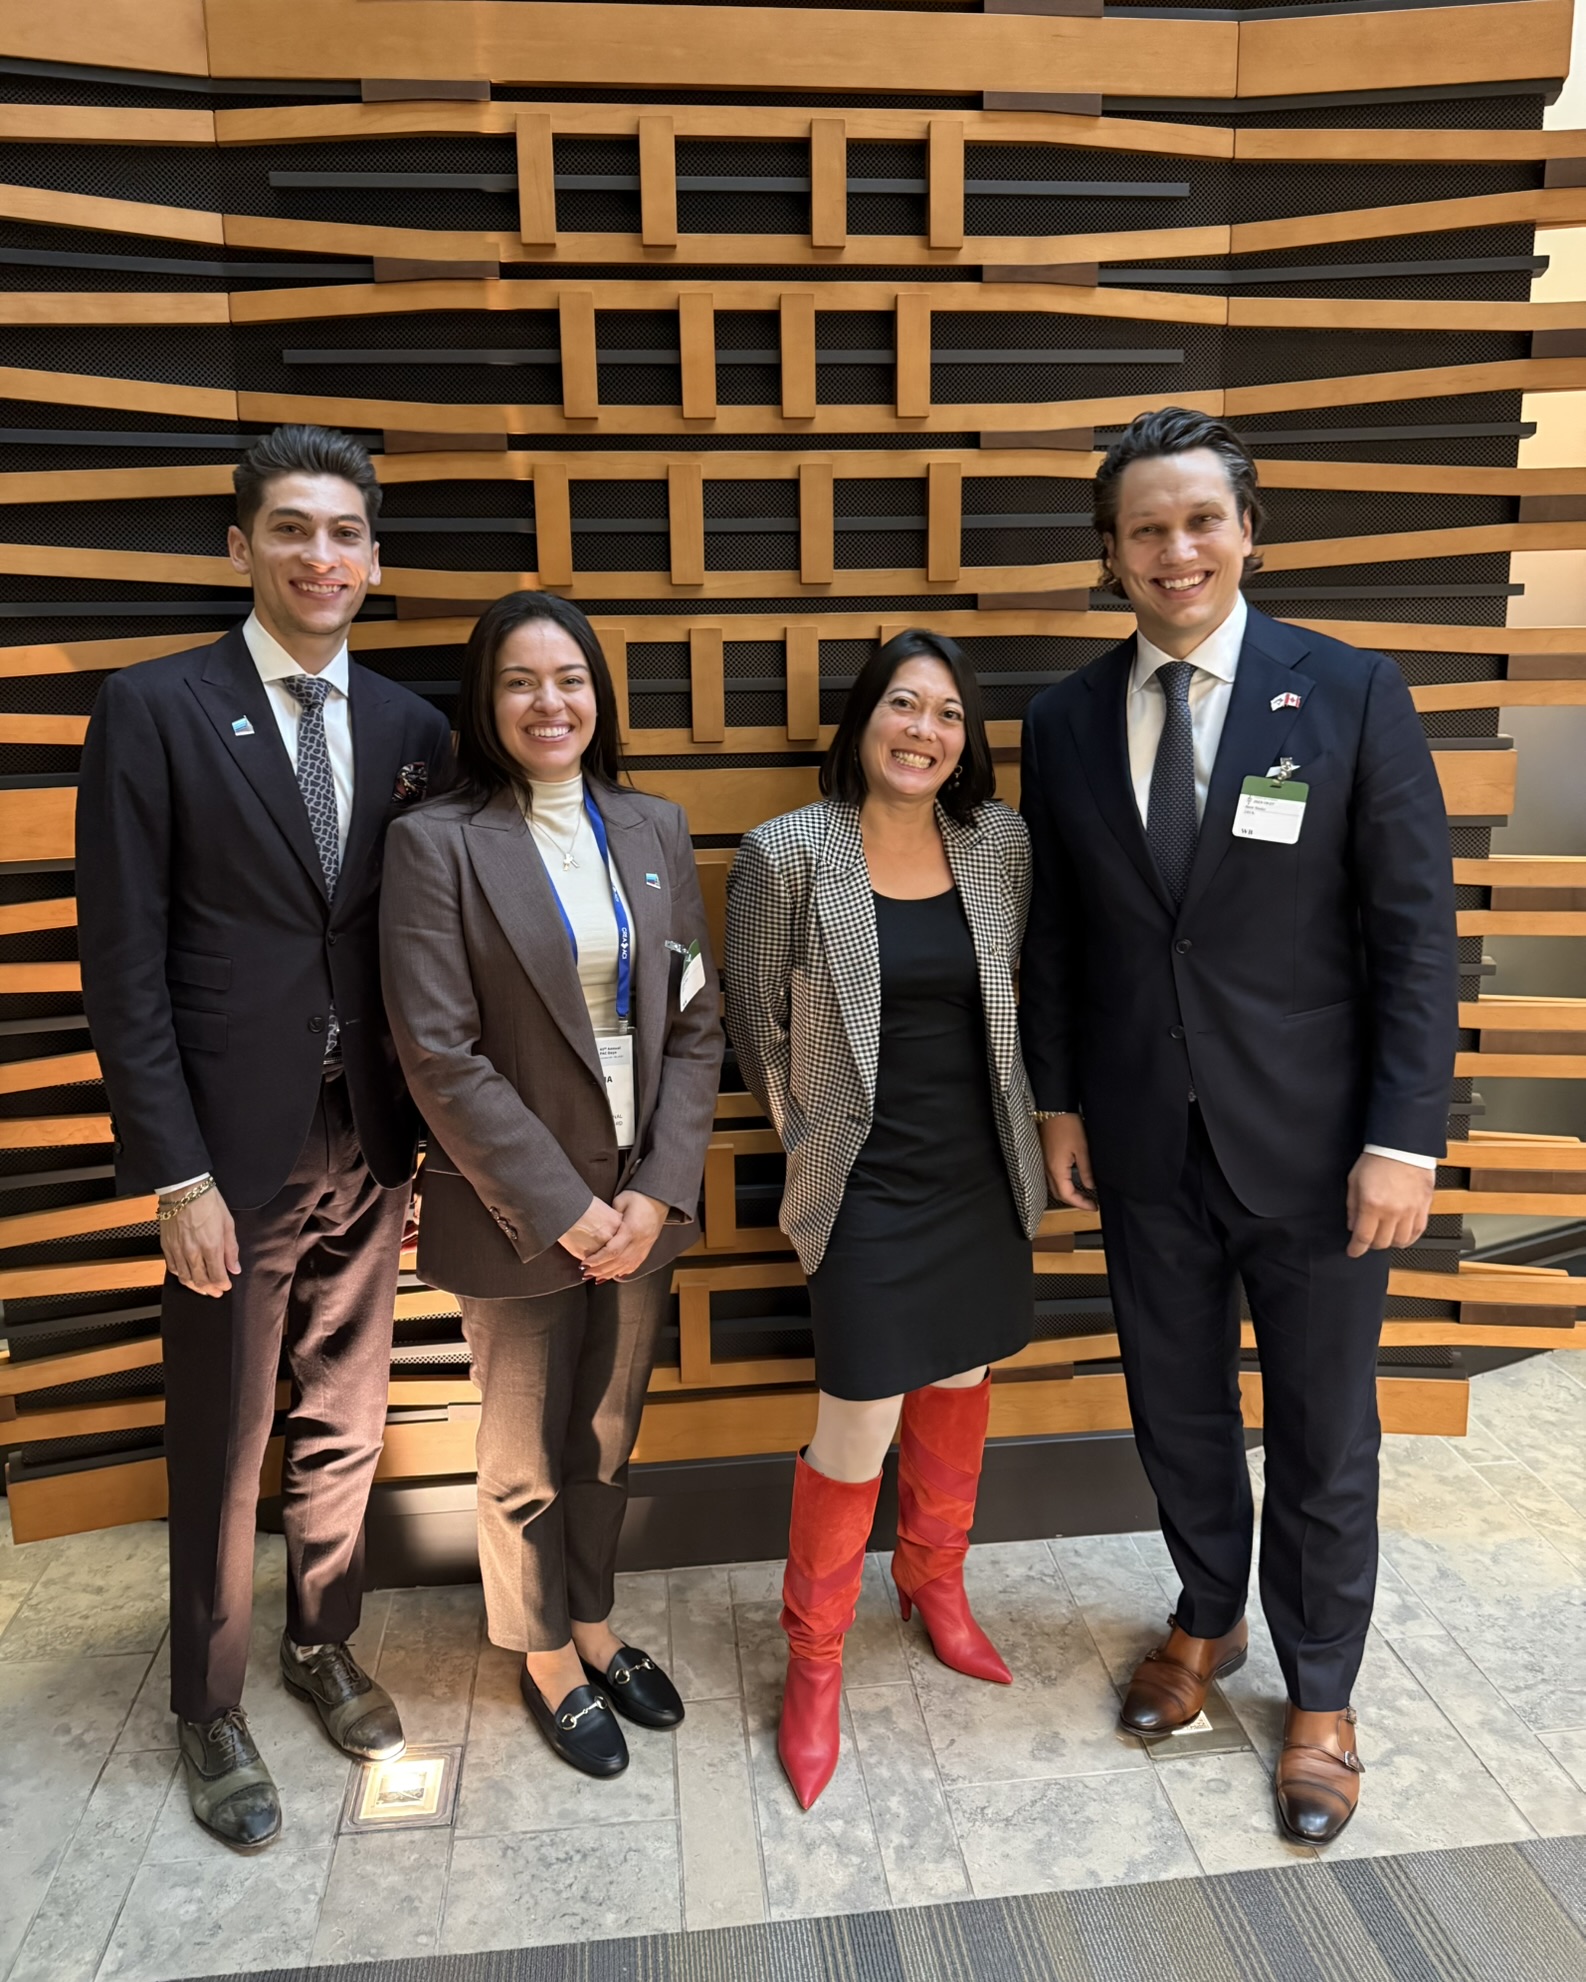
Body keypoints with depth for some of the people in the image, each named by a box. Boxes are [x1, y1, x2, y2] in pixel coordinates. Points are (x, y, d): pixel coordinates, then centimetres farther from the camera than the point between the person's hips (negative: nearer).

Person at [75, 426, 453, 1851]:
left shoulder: (411, 729, 6)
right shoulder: (155, 708, -6)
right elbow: (124, 960, -9)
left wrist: (430, 1133, 5)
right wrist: (175, 1173, -12)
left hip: (370, 1143, 4)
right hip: (233, 1148, -3)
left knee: (345, 1424, 18)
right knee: (222, 1450, 12)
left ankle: (323, 1647, 42)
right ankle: (211, 1710, 35)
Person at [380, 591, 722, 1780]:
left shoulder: (654, 830, 3)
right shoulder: (438, 842, -11)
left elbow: (697, 1022, 2)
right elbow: (439, 1054, -15)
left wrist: (658, 1191, -7)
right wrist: (566, 1209, -14)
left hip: (642, 1202, 4)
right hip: (515, 1213, -4)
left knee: (609, 1438, 21)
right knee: (527, 1457, 16)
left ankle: (594, 1624, 45)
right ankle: (546, 1657, 40)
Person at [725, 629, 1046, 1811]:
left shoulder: (1002, 844, -2)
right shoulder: (789, 853, -12)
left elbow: (1025, 992, 10)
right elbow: (757, 1020, -3)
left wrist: (1033, 1129, 9)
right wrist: (807, 1138, 2)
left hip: (981, 1172, 5)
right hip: (870, 1182, -4)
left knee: (962, 1382, 19)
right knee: (860, 1427, -1)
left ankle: (935, 1580, 46)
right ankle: (815, 1659, 25)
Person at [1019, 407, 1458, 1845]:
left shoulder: (1352, 694, -7)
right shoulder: (1066, 722, 2)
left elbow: (1416, 929, -8)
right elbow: (1054, 932, 7)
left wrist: (1405, 1136, -12)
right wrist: (1059, 1102, 4)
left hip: (1314, 1144, -2)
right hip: (1143, 1144, 3)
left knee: (1323, 1433, 13)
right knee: (1178, 1409, 19)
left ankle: (1320, 1698, 37)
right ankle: (1207, 1622, 46)